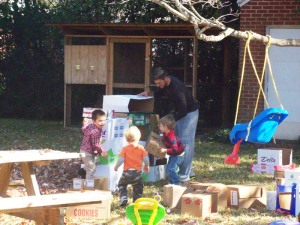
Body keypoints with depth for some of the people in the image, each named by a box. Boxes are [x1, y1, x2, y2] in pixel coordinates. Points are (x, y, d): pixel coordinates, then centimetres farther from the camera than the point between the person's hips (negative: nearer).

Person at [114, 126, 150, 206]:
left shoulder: (125, 149, -3)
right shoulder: (141, 148, 1)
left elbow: (121, 160, -9)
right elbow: (146, 160, -2)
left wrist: (116, 167, 10)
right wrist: (146, 167, 19)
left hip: (127, 172, -1)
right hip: (138, 172, 1)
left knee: (121, 184, 22)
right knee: (138, 188, 14)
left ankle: (123, 196, 3)